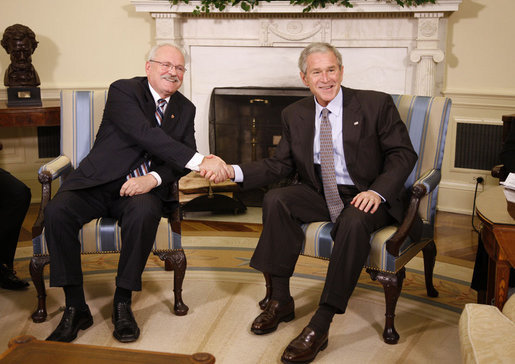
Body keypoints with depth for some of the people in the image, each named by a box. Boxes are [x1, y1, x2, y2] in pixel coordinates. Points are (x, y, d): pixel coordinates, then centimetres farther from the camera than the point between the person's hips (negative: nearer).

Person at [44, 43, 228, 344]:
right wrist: (200, 161, -31)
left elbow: (181, 159, 5)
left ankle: (123, 304, -18)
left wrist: (153, 179, -18)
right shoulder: (123, 91, -4)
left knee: (144, 212, -34)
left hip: (144, 187, 2)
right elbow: (146, 134, -21)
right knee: (57, 211, -29)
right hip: (100, 183, -1)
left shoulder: (185, 109, 13)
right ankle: (76, 308, -16)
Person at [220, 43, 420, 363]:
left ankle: (320, 325, -30)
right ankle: (281, 301, -13)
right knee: (276, 200, -22)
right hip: (320, 194, 4)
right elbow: (281, 164, 8)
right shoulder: (295, 115, 8)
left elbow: (403, 154, -5)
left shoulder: (376, 104, -4)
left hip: (367, 197, -4)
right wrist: (235, 172, -9)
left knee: (355, 221, -36)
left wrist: (377, 191, -23)